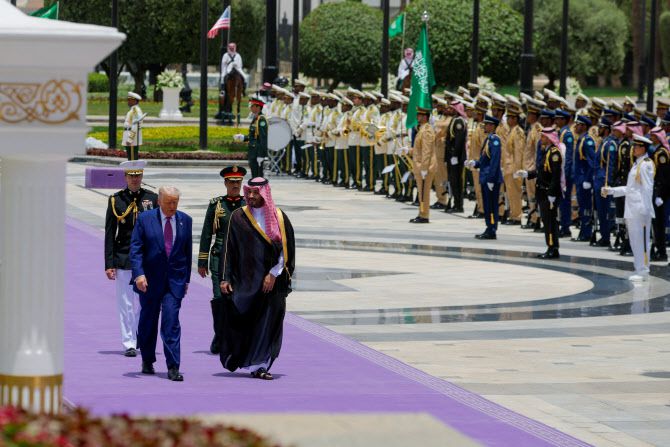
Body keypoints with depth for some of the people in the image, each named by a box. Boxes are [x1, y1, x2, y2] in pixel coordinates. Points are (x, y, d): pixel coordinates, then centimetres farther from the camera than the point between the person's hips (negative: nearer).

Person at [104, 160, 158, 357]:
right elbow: (109, 234, 2)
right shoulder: (116, 200, 2)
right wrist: (109, 264, -3)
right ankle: (129, 344, 4)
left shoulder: (152, 198, 4)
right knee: (126, 304, 0)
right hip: (124, 259, -1)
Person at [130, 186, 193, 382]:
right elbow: (135, 249, -7)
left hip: (175, 279, 0)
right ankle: (147, 360, 30)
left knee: (171, 321, -11)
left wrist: (186, 278, 12)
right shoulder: (145, 219, -3)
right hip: (150, 279, 0)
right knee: (148, 321, 11)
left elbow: (187, 250, 12)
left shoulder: (185, 220, 5)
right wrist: (139, 274, -18)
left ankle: (173, 367, -13)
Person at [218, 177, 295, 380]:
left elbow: (286, 250, 1)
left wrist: (274, 274, -8)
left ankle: (259, 365, 3)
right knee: (240, 321, -1)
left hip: (272, 281, 1)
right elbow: (229, 249, 1)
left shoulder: (279, 217, 3)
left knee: (268, 323, -2)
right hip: (245, 279, -1)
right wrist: (225, 278, -5)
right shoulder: (239, 217, 2)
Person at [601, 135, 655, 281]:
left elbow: (647, 188, -16)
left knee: (641, 240, -6)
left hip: (640, 210, -9)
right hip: (632, 211, 9)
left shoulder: (645, 165, -11)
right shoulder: (636, 164, 17)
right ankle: (640, 270, 16)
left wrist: (645, 210, -20)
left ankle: (643, 271, -3)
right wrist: (611, 191, 20)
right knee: (635, 241, 12)